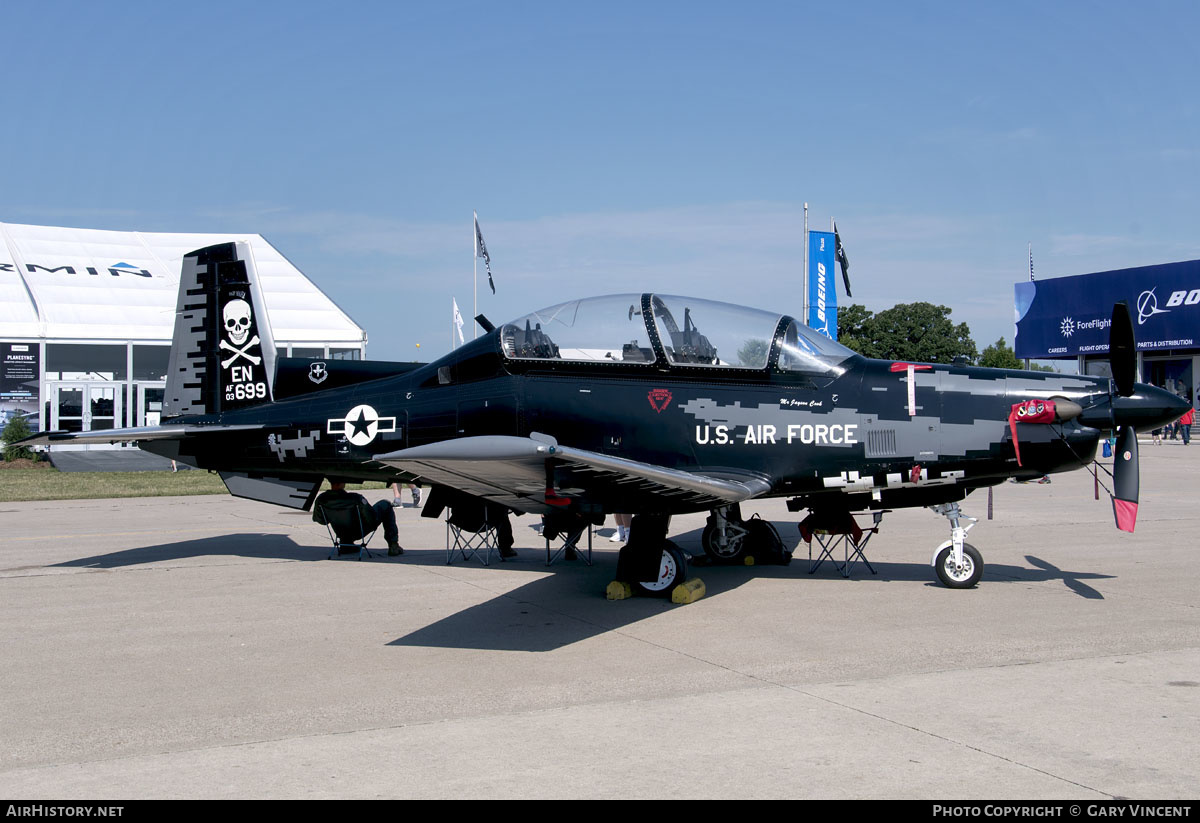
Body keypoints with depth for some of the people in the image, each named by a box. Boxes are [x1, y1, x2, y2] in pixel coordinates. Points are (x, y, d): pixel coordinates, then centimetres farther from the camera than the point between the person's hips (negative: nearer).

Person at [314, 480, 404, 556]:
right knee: (386, 505, 15)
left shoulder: (321, 500, -22)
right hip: (360, 531, -5)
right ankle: (393, 545, 14)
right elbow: (371, 518, -26)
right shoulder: (355, 498, -36)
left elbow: (317, 518, -2)